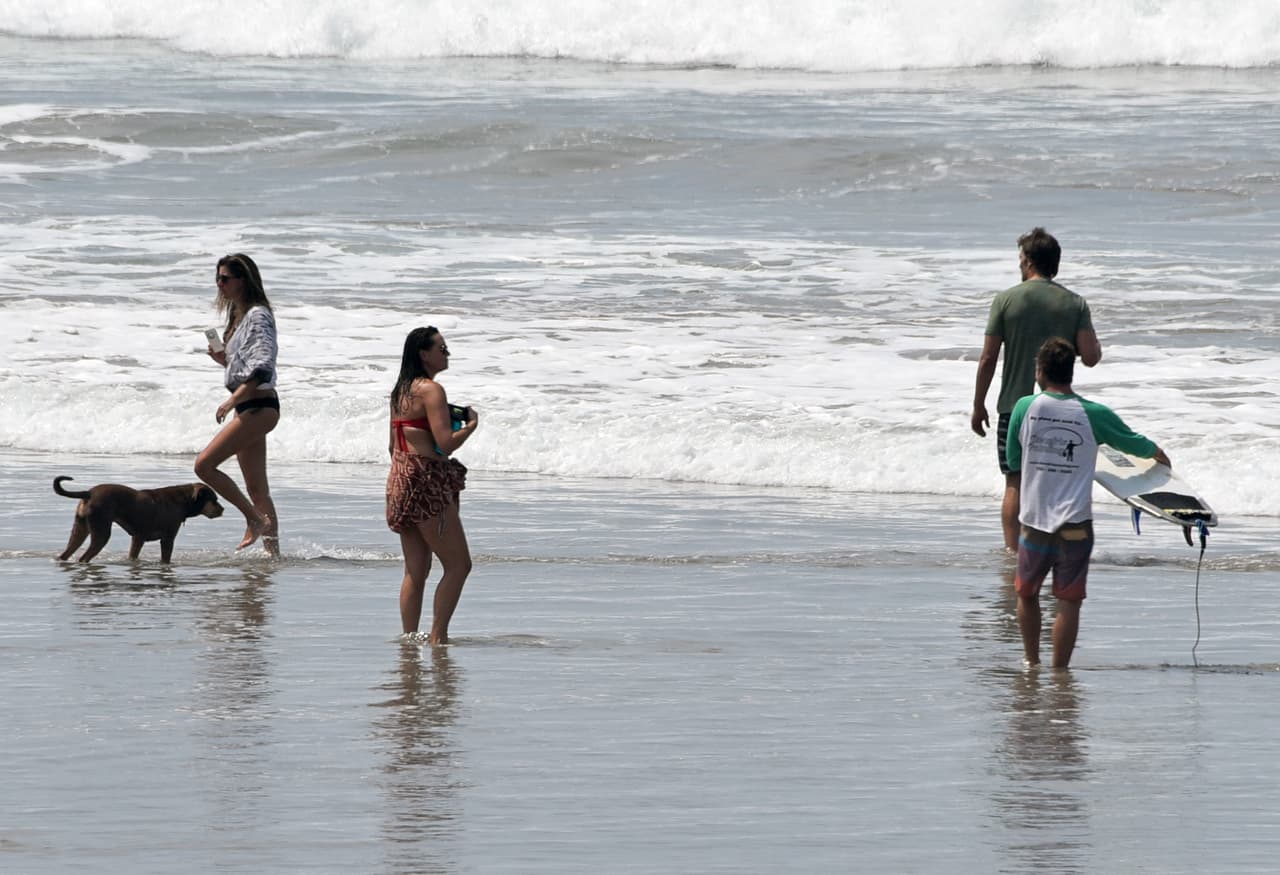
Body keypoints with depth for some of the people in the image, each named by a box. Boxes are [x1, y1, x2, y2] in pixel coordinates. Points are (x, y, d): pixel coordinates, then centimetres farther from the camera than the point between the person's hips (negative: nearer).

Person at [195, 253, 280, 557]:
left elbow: (262, 367, -22)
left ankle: (255, 520, -8)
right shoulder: (239, 316, 18)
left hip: (259, 407, -10)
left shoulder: (258, 316, -12)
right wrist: (223, 359, 5)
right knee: (256, 488, 9)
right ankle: (273, 551, 11)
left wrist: (232, 400, -23)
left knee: (204, 464, -15)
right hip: (249, 409, 10)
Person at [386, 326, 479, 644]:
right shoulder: (431, 389, -13)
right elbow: (446, 443, -19)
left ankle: (409, 638, 11)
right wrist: (471, 424, -3)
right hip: (427, 481, -9)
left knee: (416, 570, 12)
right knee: (458, 564, -3)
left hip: (400, 477, 9)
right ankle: (438, 636, -7)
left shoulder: (401, 391, 15)